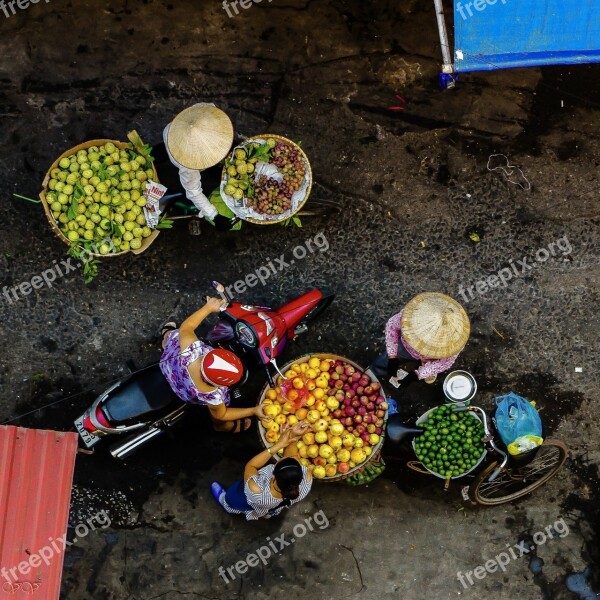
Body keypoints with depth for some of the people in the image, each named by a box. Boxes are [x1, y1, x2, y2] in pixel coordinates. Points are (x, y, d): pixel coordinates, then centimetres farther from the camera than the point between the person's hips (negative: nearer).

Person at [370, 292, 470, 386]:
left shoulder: (456, 335, -42)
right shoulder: (411, 313, -42)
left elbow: (445, 362, -24)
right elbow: (392, 326, -19)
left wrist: (417, 374, -29)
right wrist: (392, 357, -22)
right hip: (408, 347, 1)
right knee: (378, 368, 2)